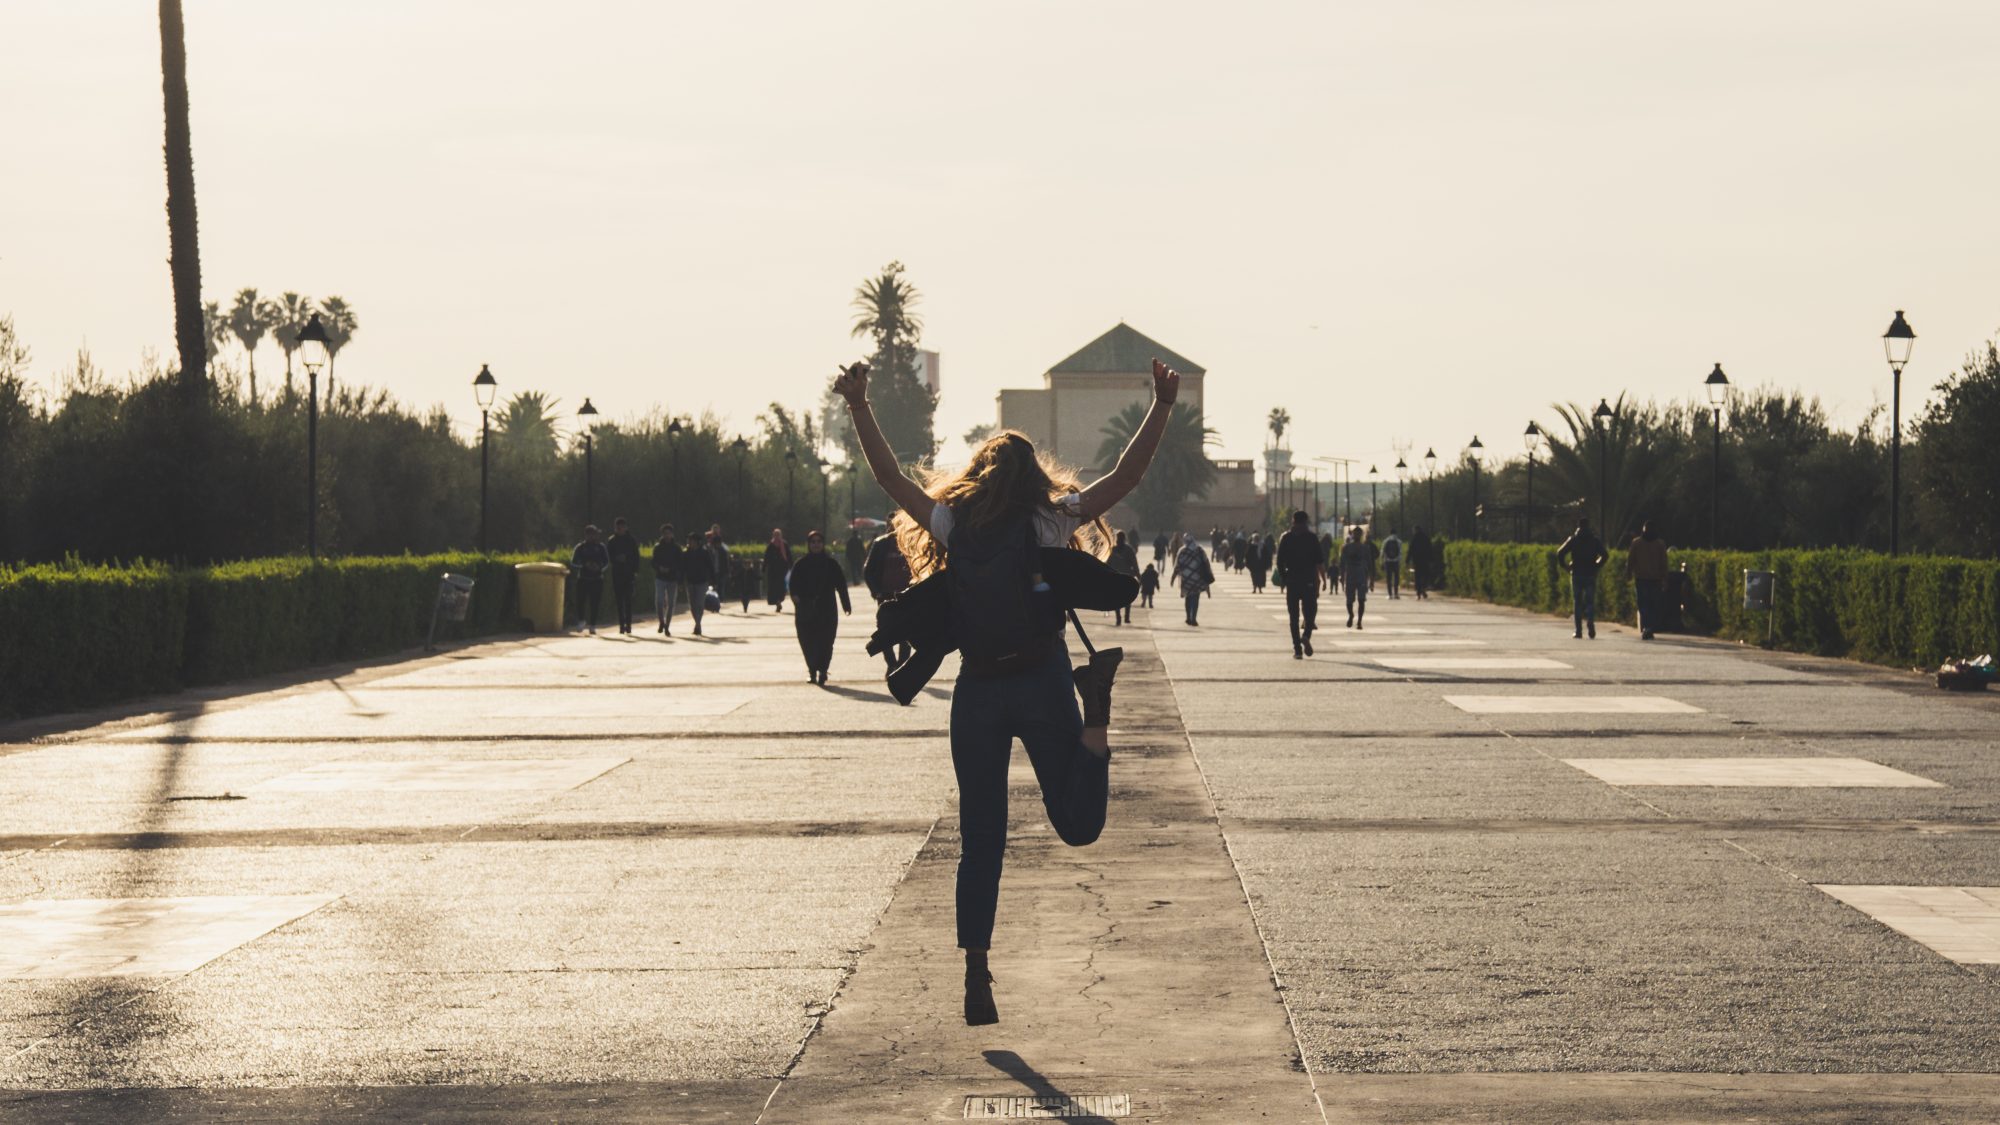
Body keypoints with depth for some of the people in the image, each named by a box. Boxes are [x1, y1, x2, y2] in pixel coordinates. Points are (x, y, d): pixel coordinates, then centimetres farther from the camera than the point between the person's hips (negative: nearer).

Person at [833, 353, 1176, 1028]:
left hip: (977, 693, 1)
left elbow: (888, 476, 10)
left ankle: (976, 978, -3)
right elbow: (1127, 477, -3)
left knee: (979, 840, 6)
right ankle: (1097, 701, -18)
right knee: (1077, 824, 2)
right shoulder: (1052, 520, 1)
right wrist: (1161, 408, -3)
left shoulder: (952, 523, 5)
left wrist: (858, 407, 14)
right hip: (1042, 681, -1)